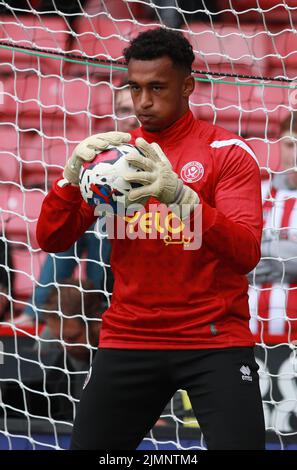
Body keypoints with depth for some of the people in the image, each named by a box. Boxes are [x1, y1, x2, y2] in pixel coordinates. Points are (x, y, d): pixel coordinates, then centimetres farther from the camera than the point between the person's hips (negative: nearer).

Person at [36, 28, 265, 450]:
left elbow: (247, 254, -15)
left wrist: (182, 196, -31)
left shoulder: (228, 153, -3)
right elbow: (52, 240, 4)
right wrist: (73, 174, -15)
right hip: (128, 340, 3)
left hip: (214, 340, -3)